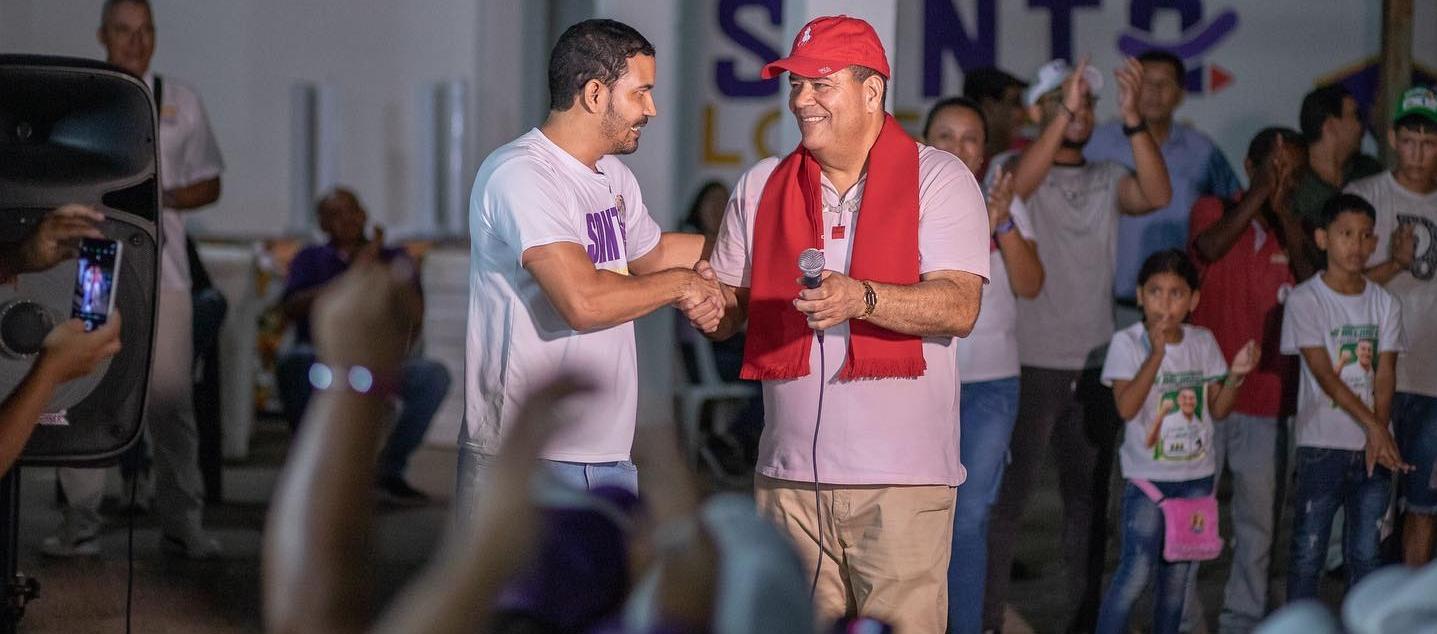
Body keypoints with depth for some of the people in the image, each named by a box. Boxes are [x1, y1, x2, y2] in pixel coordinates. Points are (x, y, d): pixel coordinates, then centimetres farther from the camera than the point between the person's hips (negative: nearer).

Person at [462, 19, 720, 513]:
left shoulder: (612, 176, 14)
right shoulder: (521, 174, -16)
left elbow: (651, 253, 35)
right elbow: (584, 300, -26)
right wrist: (679, 284, -10)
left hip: (608, 454, 9)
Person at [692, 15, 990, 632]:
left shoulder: (939, 179, -1)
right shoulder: (761, 186, 13)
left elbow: (959, 308, -12)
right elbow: (731, 302, 18)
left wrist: (861, 299, -28)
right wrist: (709, 309, -6)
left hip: (901, 476, -4)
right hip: (789, 475, 4)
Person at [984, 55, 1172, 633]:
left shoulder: (1106, 180, 9)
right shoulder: (1012, 167, -3)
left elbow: (1156, 195, -10)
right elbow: (1016, 187, -26)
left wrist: (1133, 119, -21)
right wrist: (1062, 117, -33)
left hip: (1093, 366, 5)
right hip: (1030, 363, -5)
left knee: (1089, 500, 11)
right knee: (1007, 497, -1)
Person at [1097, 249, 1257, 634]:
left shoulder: (1203, 343, 5)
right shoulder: (1128, 343, -10)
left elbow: (1217, 410, 6)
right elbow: (1126, 407, -23)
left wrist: (1235, 375, -13)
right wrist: (1156, 353, -30)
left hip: (1196, 475, 5)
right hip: (1147, 475, -5)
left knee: (1176, 573, 10)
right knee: (1138, 570, -12)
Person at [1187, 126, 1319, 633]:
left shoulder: (1293, 229, 11)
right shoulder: (1215, 209, 1)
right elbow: (1208, 247, -22)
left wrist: (1285, 216, -13)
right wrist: (1259, 193, -24)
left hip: (1266, 399, 3)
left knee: (1259, 519, 7)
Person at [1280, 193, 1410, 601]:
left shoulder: (1385, 304, 6)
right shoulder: (1305, 300, -6)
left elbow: (1385, 378, 0)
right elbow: (1323, 374, -13)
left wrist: (1378, 436, -14)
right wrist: (1372, 424, -20)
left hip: (1374, 446, 4)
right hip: (1322, 445, -4)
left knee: (1366, 554, 8)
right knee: (1308, 551, 0)